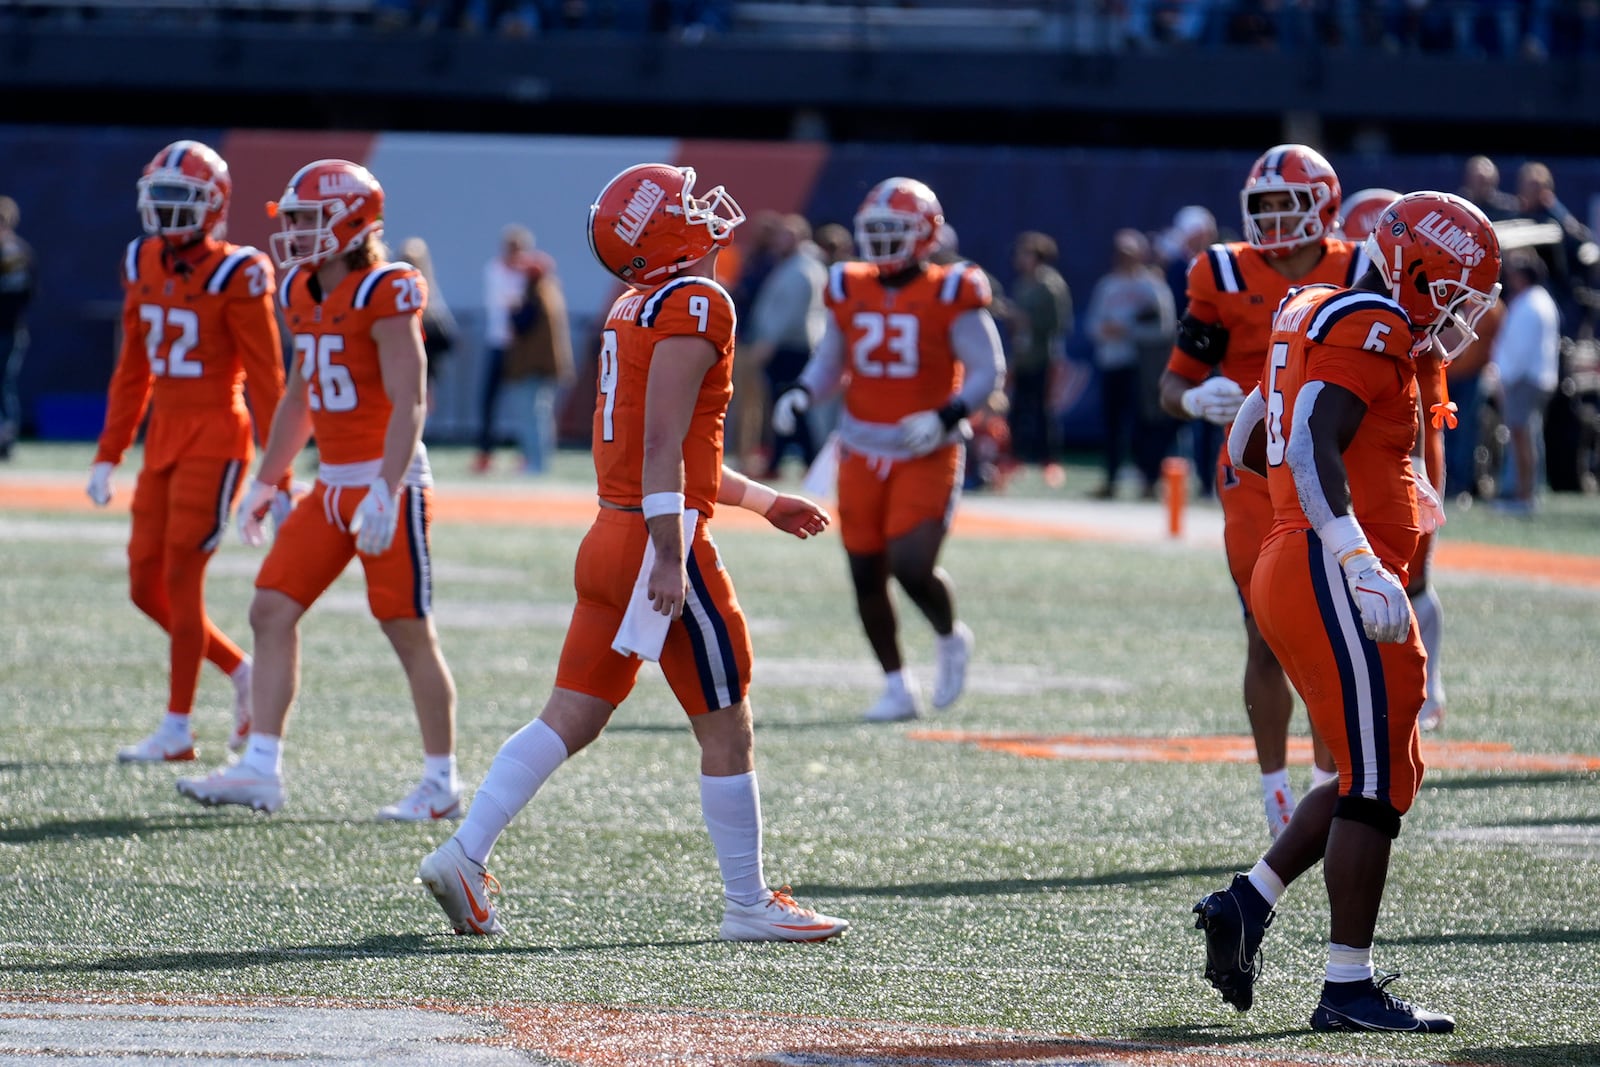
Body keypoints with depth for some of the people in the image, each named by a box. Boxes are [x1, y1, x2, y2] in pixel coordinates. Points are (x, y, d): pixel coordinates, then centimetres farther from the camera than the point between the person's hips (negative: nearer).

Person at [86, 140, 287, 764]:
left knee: (180, 577, -8)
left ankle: (177, 729, 0)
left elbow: (266, 383, -11)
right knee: (146, 586, 5)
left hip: (215, 441, -7)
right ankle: (241, 672, 24)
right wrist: (108, 456, 16)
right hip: (163, 437, 7)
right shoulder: (143, 266, 7)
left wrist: (279, 478, -12)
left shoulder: (235, 279, -13)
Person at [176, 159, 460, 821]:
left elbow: (408, 404, -20)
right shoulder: (304, 295, 10)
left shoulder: (385, 295, -15)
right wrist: (265, 483, 23)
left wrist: (386, 492, -28)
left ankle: (442, 784, 9)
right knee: (272, 611, 0)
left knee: (409, 632, -1)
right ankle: (261, 770, 1)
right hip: (331, 485, 8)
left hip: (388, 481, -8)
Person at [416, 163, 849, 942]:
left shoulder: (635, 310, 16)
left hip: (610, 537, 9)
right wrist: (671, 559, -22)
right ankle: (747, 903, 9)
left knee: (568, 720, 9)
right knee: (726, 731, 2)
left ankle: (465, 855, 1)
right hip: (659, 543, -9)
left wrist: (761, 502, 32)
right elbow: (663, 445, -19)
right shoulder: (695, 306, -12)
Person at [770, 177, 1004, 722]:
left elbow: (987, 370, -6)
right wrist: (801, 395, -3)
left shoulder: (950, 296, -9)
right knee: (867, 576, 5)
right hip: (863, 452, 5)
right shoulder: (849, 292, 5)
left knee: (912, 567, -16)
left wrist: (945, 417, -21)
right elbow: (829, 362, 17)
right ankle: (897, 686, 20)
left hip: (927, 453, -5)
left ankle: (950, 637, 16)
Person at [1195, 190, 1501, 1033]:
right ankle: (1348, 987, -3)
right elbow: (1311, 450, -23)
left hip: (1288, 574, 10)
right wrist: (1364, 567, -30)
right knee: (1377, 781, -5)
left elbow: (1249, 446, 25)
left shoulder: (1315, 317, 18)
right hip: (1330, 576, -10)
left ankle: (1246, 904, 12)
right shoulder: (1369, 331, -11)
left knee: (1377, 776, 15)